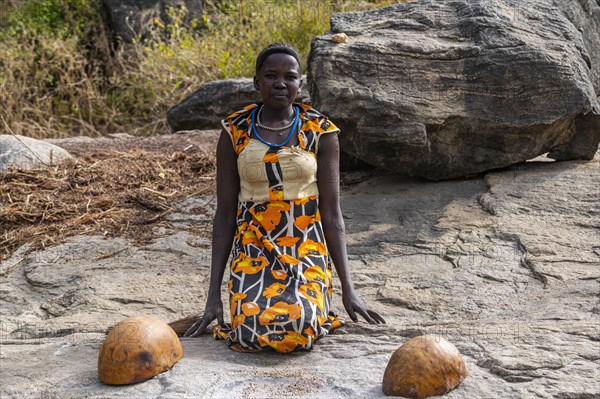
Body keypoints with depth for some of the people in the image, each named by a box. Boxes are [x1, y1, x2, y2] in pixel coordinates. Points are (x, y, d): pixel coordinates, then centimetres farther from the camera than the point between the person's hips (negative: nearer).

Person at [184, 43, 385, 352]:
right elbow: (225, 214, 3)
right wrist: (213, 294, -1)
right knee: (250, 335, -26)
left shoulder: (320, 132, 0)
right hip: (253, 249, 1)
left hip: (307, 250, 0)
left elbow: (331, 213, 1)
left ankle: (313, 307, 9)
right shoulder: (235, 132, 1)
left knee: (295, 333, -28)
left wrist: (347, 287, -3)